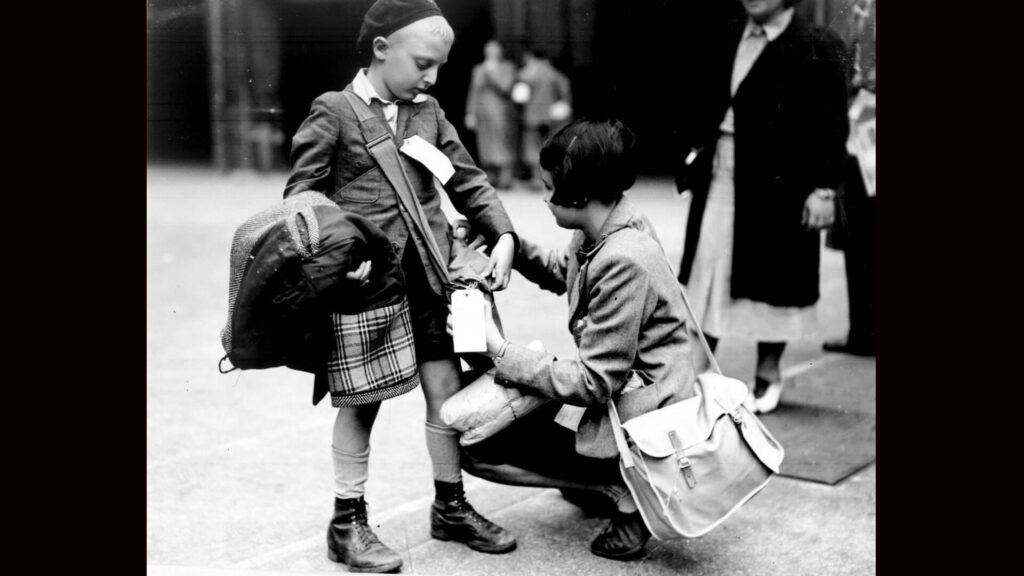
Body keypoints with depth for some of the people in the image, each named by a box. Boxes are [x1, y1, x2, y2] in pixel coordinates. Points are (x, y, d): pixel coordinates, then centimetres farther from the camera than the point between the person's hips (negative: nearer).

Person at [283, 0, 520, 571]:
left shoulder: (429, 112, 11)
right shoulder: (334, 111, -3)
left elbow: (469, 181, 13)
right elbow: (301, 196, -4)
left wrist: (504, 236, 0)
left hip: (426, 276, 5)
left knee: (447, 387, 8)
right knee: (362, 400, 3)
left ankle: (451, 506, 27)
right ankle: (348, 523, 18)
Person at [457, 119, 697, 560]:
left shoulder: (623, 262, -28)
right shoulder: (600, 229, -1)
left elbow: (594, 383, -26)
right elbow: (560, 272, 21)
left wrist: (502, 353, -20)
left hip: (642, 418, -10)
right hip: (616, 388, 10)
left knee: (479, 448, -7)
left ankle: (627, 488, -2)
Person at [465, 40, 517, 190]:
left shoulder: (507, 68, 5)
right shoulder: (478, 69, 14)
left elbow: (506, 87, -7)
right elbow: (473, 92, 14)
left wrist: (493, 73, -11)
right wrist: (470, 114, 9)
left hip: (501, 113, -3)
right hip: (483, 114, 3)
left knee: (503, 146, -6)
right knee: (485, 147, 0)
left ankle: (505, 177, -3)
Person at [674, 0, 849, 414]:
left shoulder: (819, 48, -8)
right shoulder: (730, 37, 10)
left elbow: (833, 125, -10)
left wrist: (824, 189, -14)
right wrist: (693, 149, 6)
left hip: (778, 182, -5)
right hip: (720, 175, 5)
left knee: (771, 281, 6)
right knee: (709, 272, 8)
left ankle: (768, 375, 22)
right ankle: (698, 369, 19)